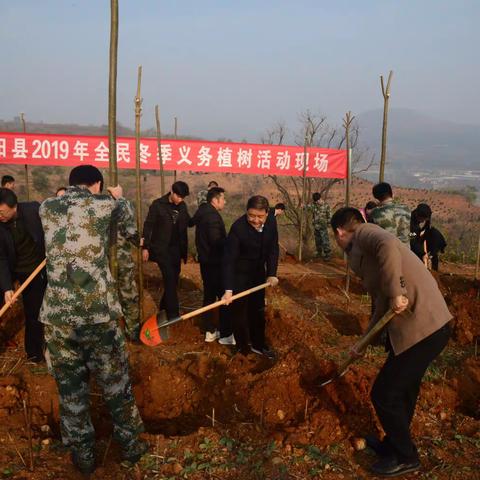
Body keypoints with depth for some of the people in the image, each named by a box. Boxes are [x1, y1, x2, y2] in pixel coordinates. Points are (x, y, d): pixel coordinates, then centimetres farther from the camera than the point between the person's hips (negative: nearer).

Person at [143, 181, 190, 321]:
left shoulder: (182, 206, 6)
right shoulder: (158, 205, -7)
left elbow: (187, 224, 10)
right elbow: (148, 225, -6)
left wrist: (184, 250, 4)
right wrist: (146, 247, -10)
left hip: (176, 249, 5)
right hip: (161, 248, -5)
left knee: (173, 279, 9)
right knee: (170, 278, -12)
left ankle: (164, 307, 27)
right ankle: (172, 314, -9)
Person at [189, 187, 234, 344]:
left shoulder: (202, 212, 9)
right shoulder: (213, 216, -21)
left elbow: (191, 222, 29)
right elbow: (217, 241, -27)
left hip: (205, 261, 10)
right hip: (215, 263, -10)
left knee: (209, 295, 15)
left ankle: (209, 331, 23)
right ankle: (226, 335, 4)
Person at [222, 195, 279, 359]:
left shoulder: (271, 224, -13)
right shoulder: (238, 227, -29)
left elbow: (273, 249, -4)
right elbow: (229, 259, -30)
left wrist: (272, 273, -16)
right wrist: (228, 289, -35)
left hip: (258, 273, 6)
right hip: (239, 274, -6)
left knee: (258, 310, 18)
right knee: (239, 312, 3)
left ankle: (258, 344, 36)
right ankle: (243, 348, 21)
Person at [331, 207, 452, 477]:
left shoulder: (365, 234, -7)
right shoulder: (368, 245, 21)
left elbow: (389, 246, -34)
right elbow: (381, 303, 25)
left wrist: (395, 292, -28)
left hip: (421, 327, -10)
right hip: (428, 323, 10)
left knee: (384, 394, 6)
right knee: (402, 390, 24)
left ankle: (405, 457, 25)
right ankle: (394, 444, 44)